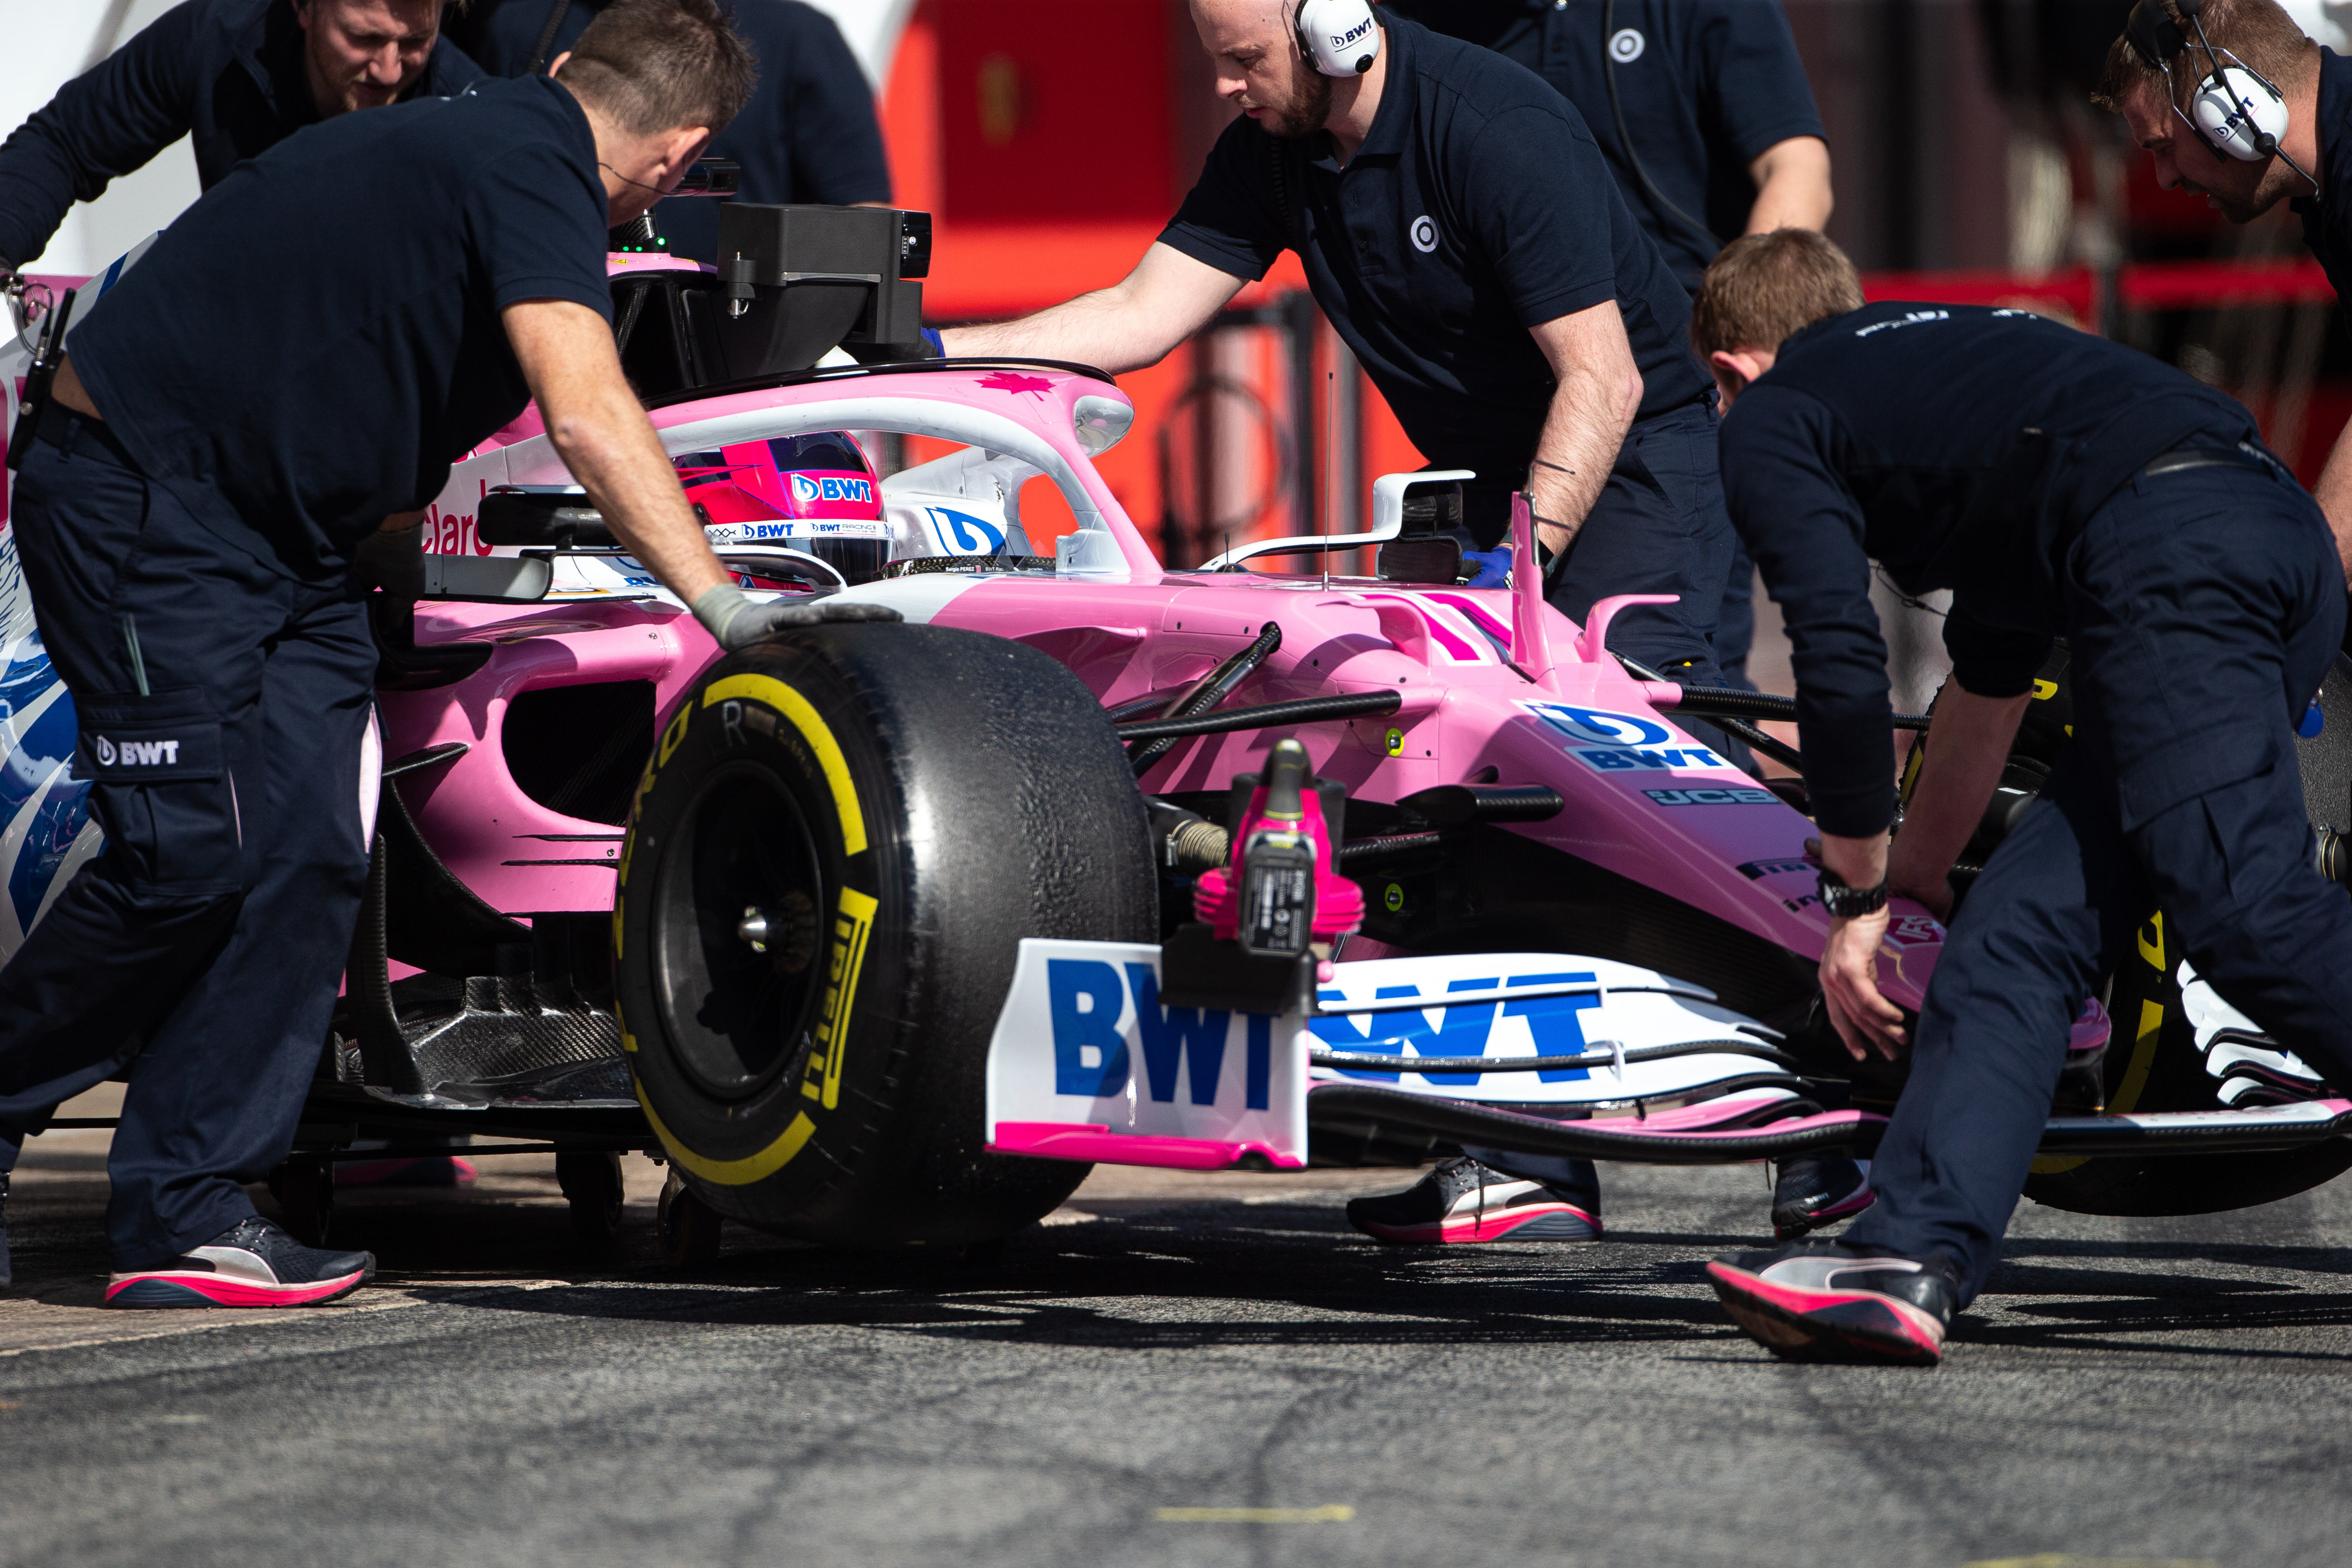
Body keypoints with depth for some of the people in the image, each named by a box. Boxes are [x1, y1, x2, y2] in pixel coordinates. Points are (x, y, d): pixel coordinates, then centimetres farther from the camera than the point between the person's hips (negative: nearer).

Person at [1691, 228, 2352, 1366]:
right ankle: (1910, 1262, 0)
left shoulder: (1769, 423, 16)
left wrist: (1859, 895, 18)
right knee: (2016, 938, 9)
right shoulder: (1947, 347, 40)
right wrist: (1911, 888, 58)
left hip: (2167, 552, -9)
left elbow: (1843, 668, 4)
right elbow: (1991, 676, 48)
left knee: (2248, 911, -21)